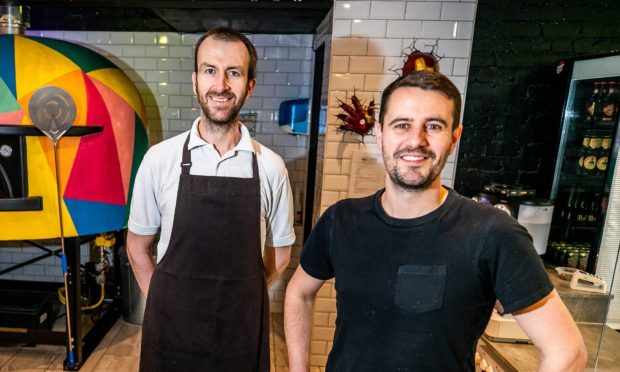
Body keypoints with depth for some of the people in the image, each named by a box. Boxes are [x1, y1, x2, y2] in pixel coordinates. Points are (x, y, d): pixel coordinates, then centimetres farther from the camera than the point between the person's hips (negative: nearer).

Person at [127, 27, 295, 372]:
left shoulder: (270, 166, -8)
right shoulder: (160, 159, -8)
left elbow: (279, 256, 2)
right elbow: (138, 246, 4)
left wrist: (234, 301, 0)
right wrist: (168, 306, 1)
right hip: (171, 332, 0)